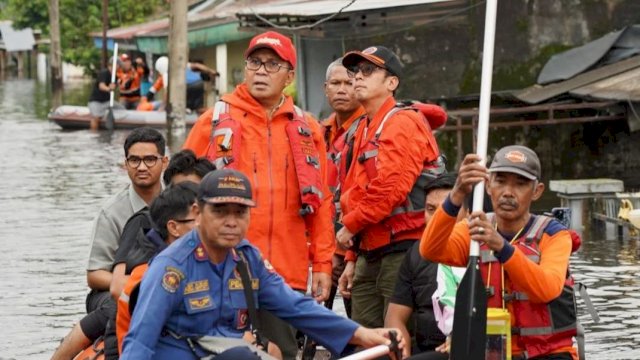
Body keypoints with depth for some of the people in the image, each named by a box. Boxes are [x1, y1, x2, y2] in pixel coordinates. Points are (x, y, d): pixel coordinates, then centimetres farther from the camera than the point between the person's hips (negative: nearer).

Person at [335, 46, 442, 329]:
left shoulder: (402, 124, -8)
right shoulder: (363, 131, 21)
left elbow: (390, 188, -20)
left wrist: (350, 225, -9)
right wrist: (352, 260, 22)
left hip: (402, 250, -10)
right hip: (370, 256, 10)